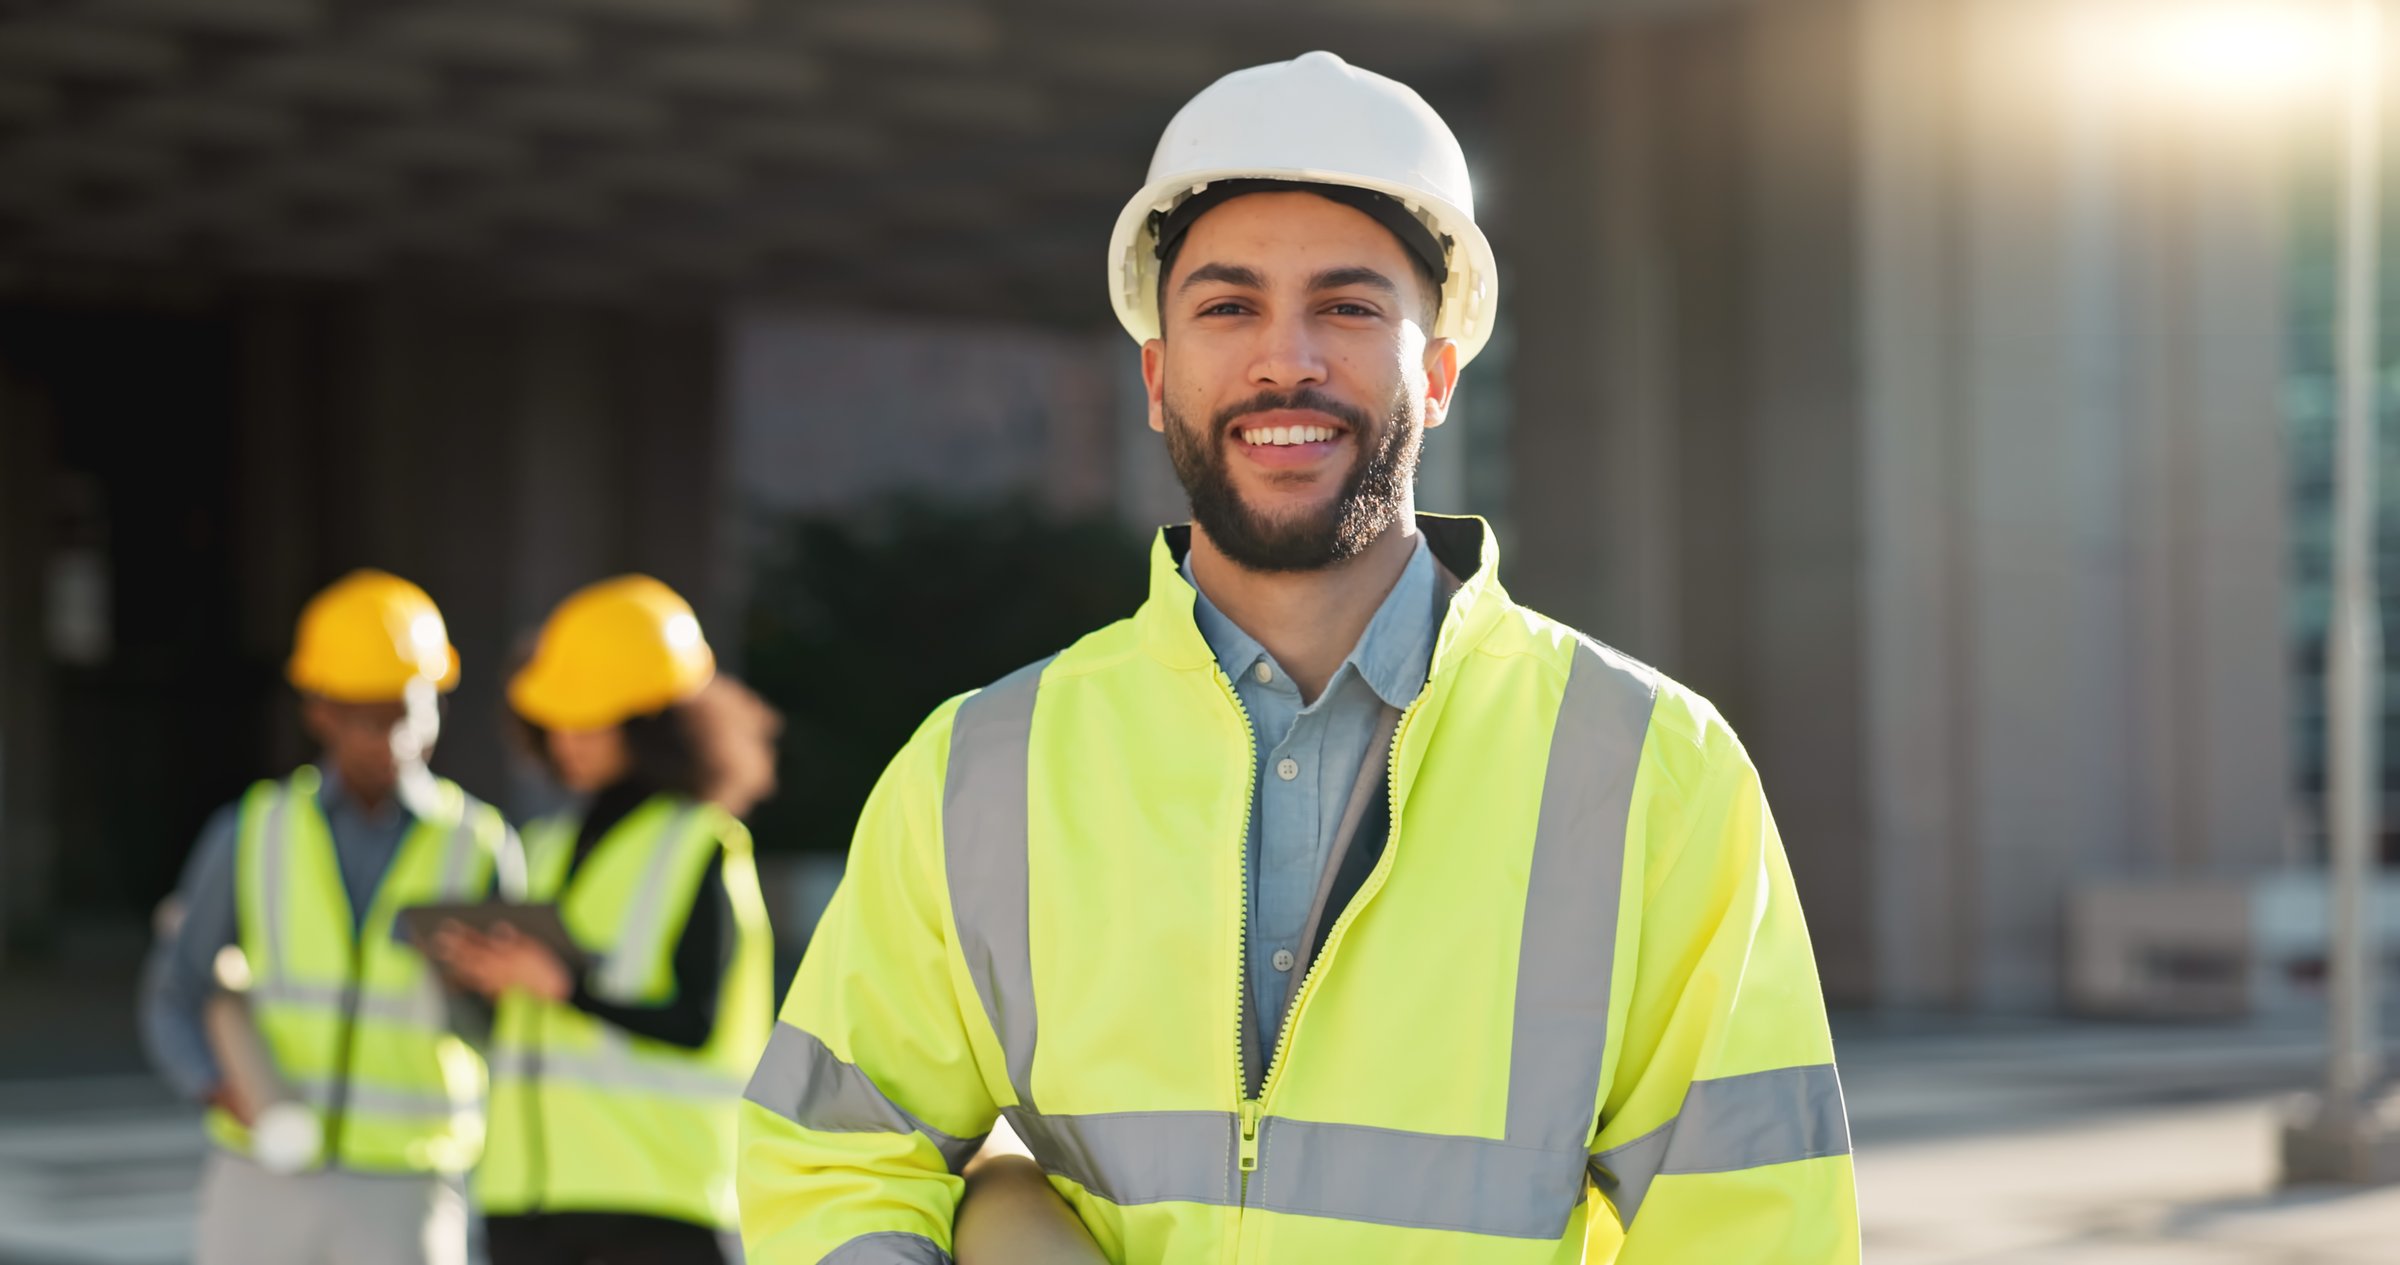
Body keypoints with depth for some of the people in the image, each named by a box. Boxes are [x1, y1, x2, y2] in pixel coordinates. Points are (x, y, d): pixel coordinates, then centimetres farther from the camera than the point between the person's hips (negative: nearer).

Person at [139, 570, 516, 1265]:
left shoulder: (480, 847, -3)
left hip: (402, 1202, -1)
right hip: (265, 1184, 1)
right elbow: (172, 1003, 5)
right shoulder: (250, 834, 0)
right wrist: (226, 1090, -15)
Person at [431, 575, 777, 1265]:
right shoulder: (549, 847, 18)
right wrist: (482, 971, -3)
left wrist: (563, 982, -18)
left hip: (658, 1184, -6)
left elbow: (694, 1023, -11)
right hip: (526, 1187, 6)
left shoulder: (702, 846, -2)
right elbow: (524, 1016, 18)